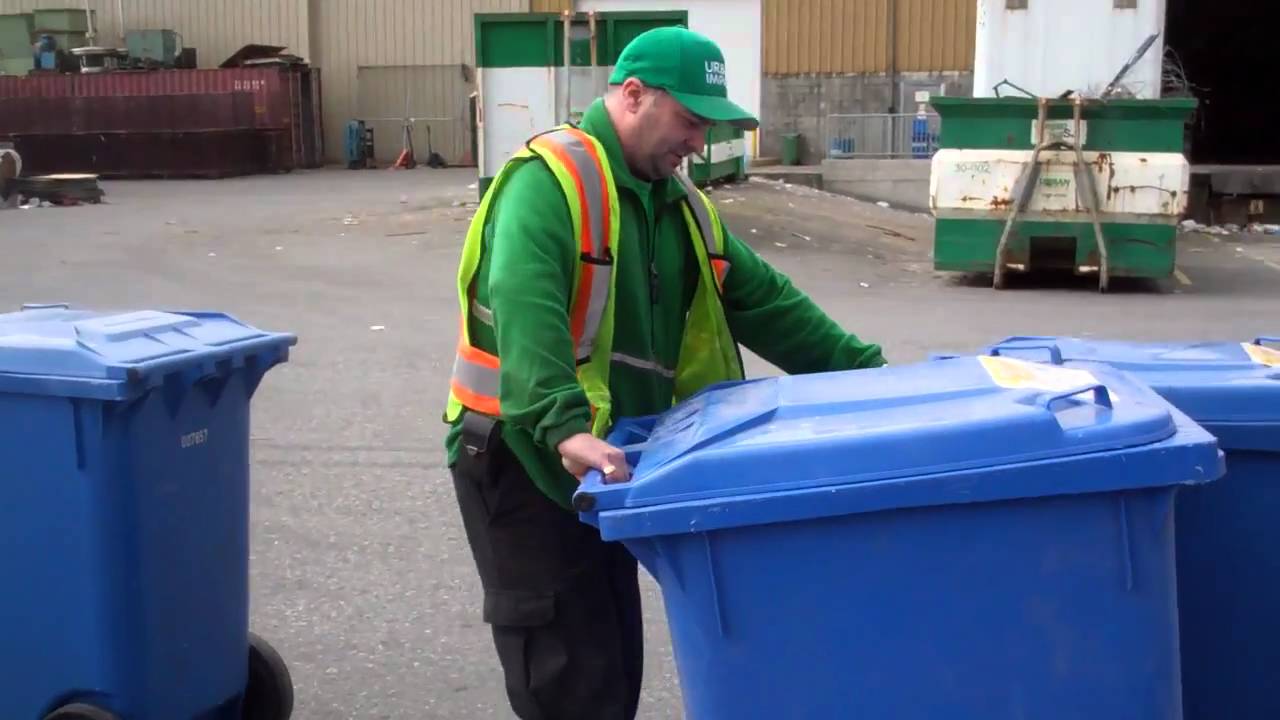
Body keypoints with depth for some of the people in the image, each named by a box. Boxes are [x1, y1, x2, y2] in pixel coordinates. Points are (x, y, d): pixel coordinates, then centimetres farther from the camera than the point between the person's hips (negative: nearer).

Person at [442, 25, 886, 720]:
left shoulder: (675, 200, 11)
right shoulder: (549, 180, -17)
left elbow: (761, 300, 12)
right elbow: (526, 310, -33)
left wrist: (868, 372, 6)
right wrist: (565, 430, -46)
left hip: (609, 459, 8)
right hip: (523, 453, -8)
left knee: (615, 663, 14)